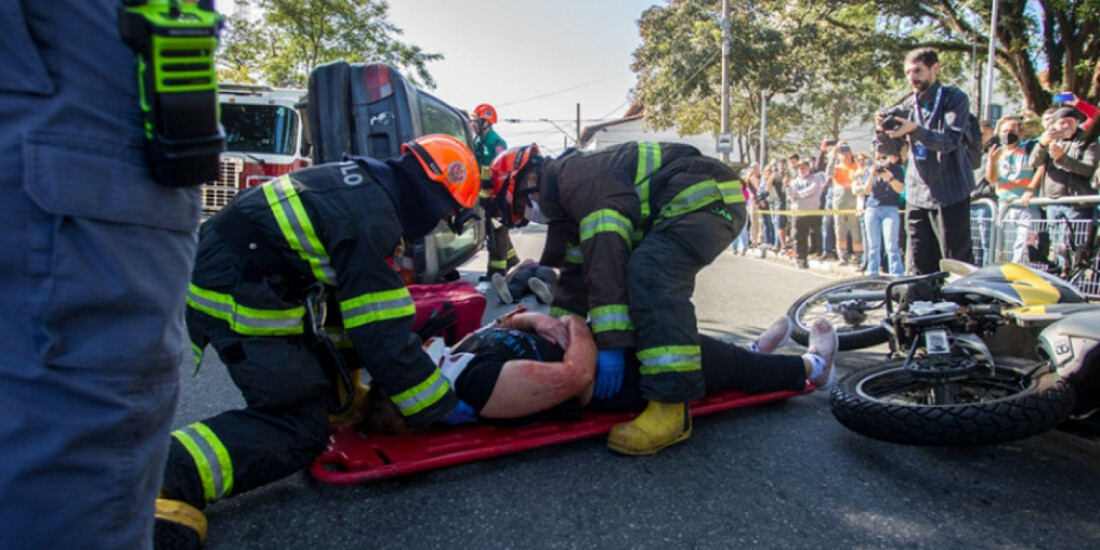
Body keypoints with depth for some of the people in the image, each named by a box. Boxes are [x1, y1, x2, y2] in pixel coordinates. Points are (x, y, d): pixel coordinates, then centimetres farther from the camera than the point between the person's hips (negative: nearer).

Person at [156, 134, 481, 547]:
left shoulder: (362, 183, 7)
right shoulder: (369, 221, -22)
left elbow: (359, 298, 18)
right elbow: (381, 336, -20)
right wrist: (440, 407, -10)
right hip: (238, 302, -10)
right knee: (300, 429, -10)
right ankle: (172, 475, -21)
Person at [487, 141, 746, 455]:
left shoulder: (578, 176, -18)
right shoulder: (570, 197, 14)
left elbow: (605, 258, -27)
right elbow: (576, 273, 16)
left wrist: (611, 344, -28)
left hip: (710, 197, -11)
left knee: (650, 275, -30)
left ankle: (672, 408, -31)